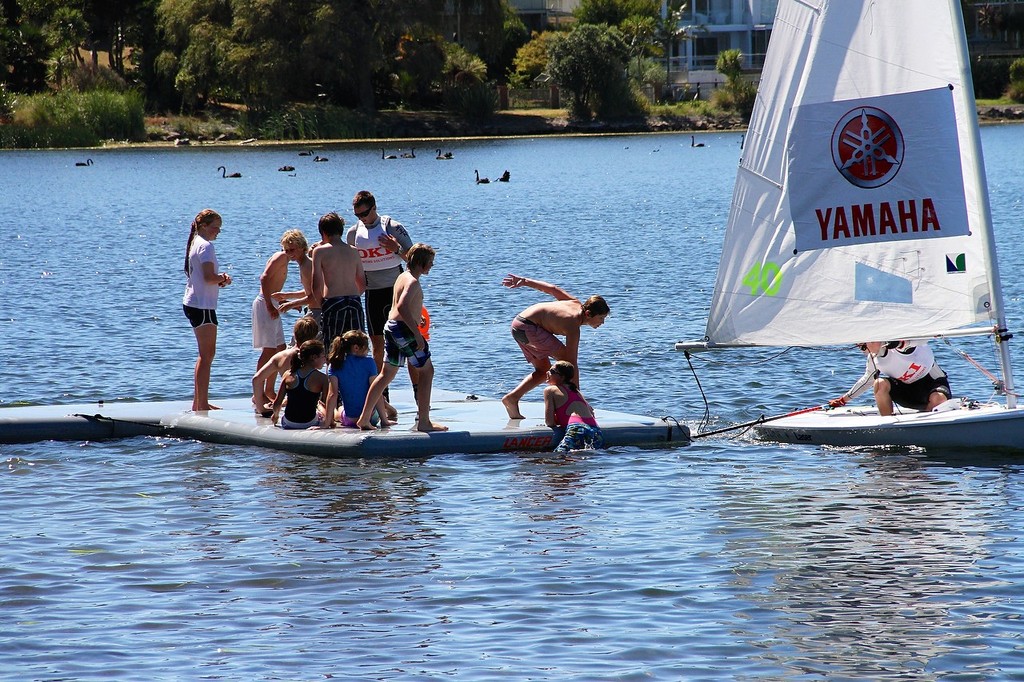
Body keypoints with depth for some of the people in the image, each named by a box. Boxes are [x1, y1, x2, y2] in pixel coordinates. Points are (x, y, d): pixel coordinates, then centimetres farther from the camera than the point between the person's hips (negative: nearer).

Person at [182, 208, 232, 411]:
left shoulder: (195, 244, 17)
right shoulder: (206, 246, -14)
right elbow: (209, 277, -25)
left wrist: (220, 279, 6)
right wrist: (224, 279, -5)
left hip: (192, 303, 11)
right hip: (202, 306, -11)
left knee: (205, 355, 18)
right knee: (207, 355, -8)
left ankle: (198, 402, 24)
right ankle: (202, 404, -9)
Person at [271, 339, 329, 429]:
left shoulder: (288, 375, -3)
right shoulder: (322, 378, -12)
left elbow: (277, 403, 1)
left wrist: (276, 415, 22)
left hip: (288, 424, 3)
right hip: (309, 424, -3)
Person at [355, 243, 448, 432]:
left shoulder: (403, 277, 15)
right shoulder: (412, 282, -15)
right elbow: (402, 307, -28)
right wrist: (417, 334, -27)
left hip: (391, 327, 10)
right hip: (404, 329, -10)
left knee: (387, 374, 15)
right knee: (427, 371, 0)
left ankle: (364, 418, 15)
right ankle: (424, 421, 0)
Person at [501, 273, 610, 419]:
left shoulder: (577, 304, 2)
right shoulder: (573, 327, -21)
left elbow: (552, 289, 12)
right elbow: (572, 363, -20)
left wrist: (524, 281, 23)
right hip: (528, 328, -10)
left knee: (544, 370, 15)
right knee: (565, 358, -9)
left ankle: (512, 397, 4)